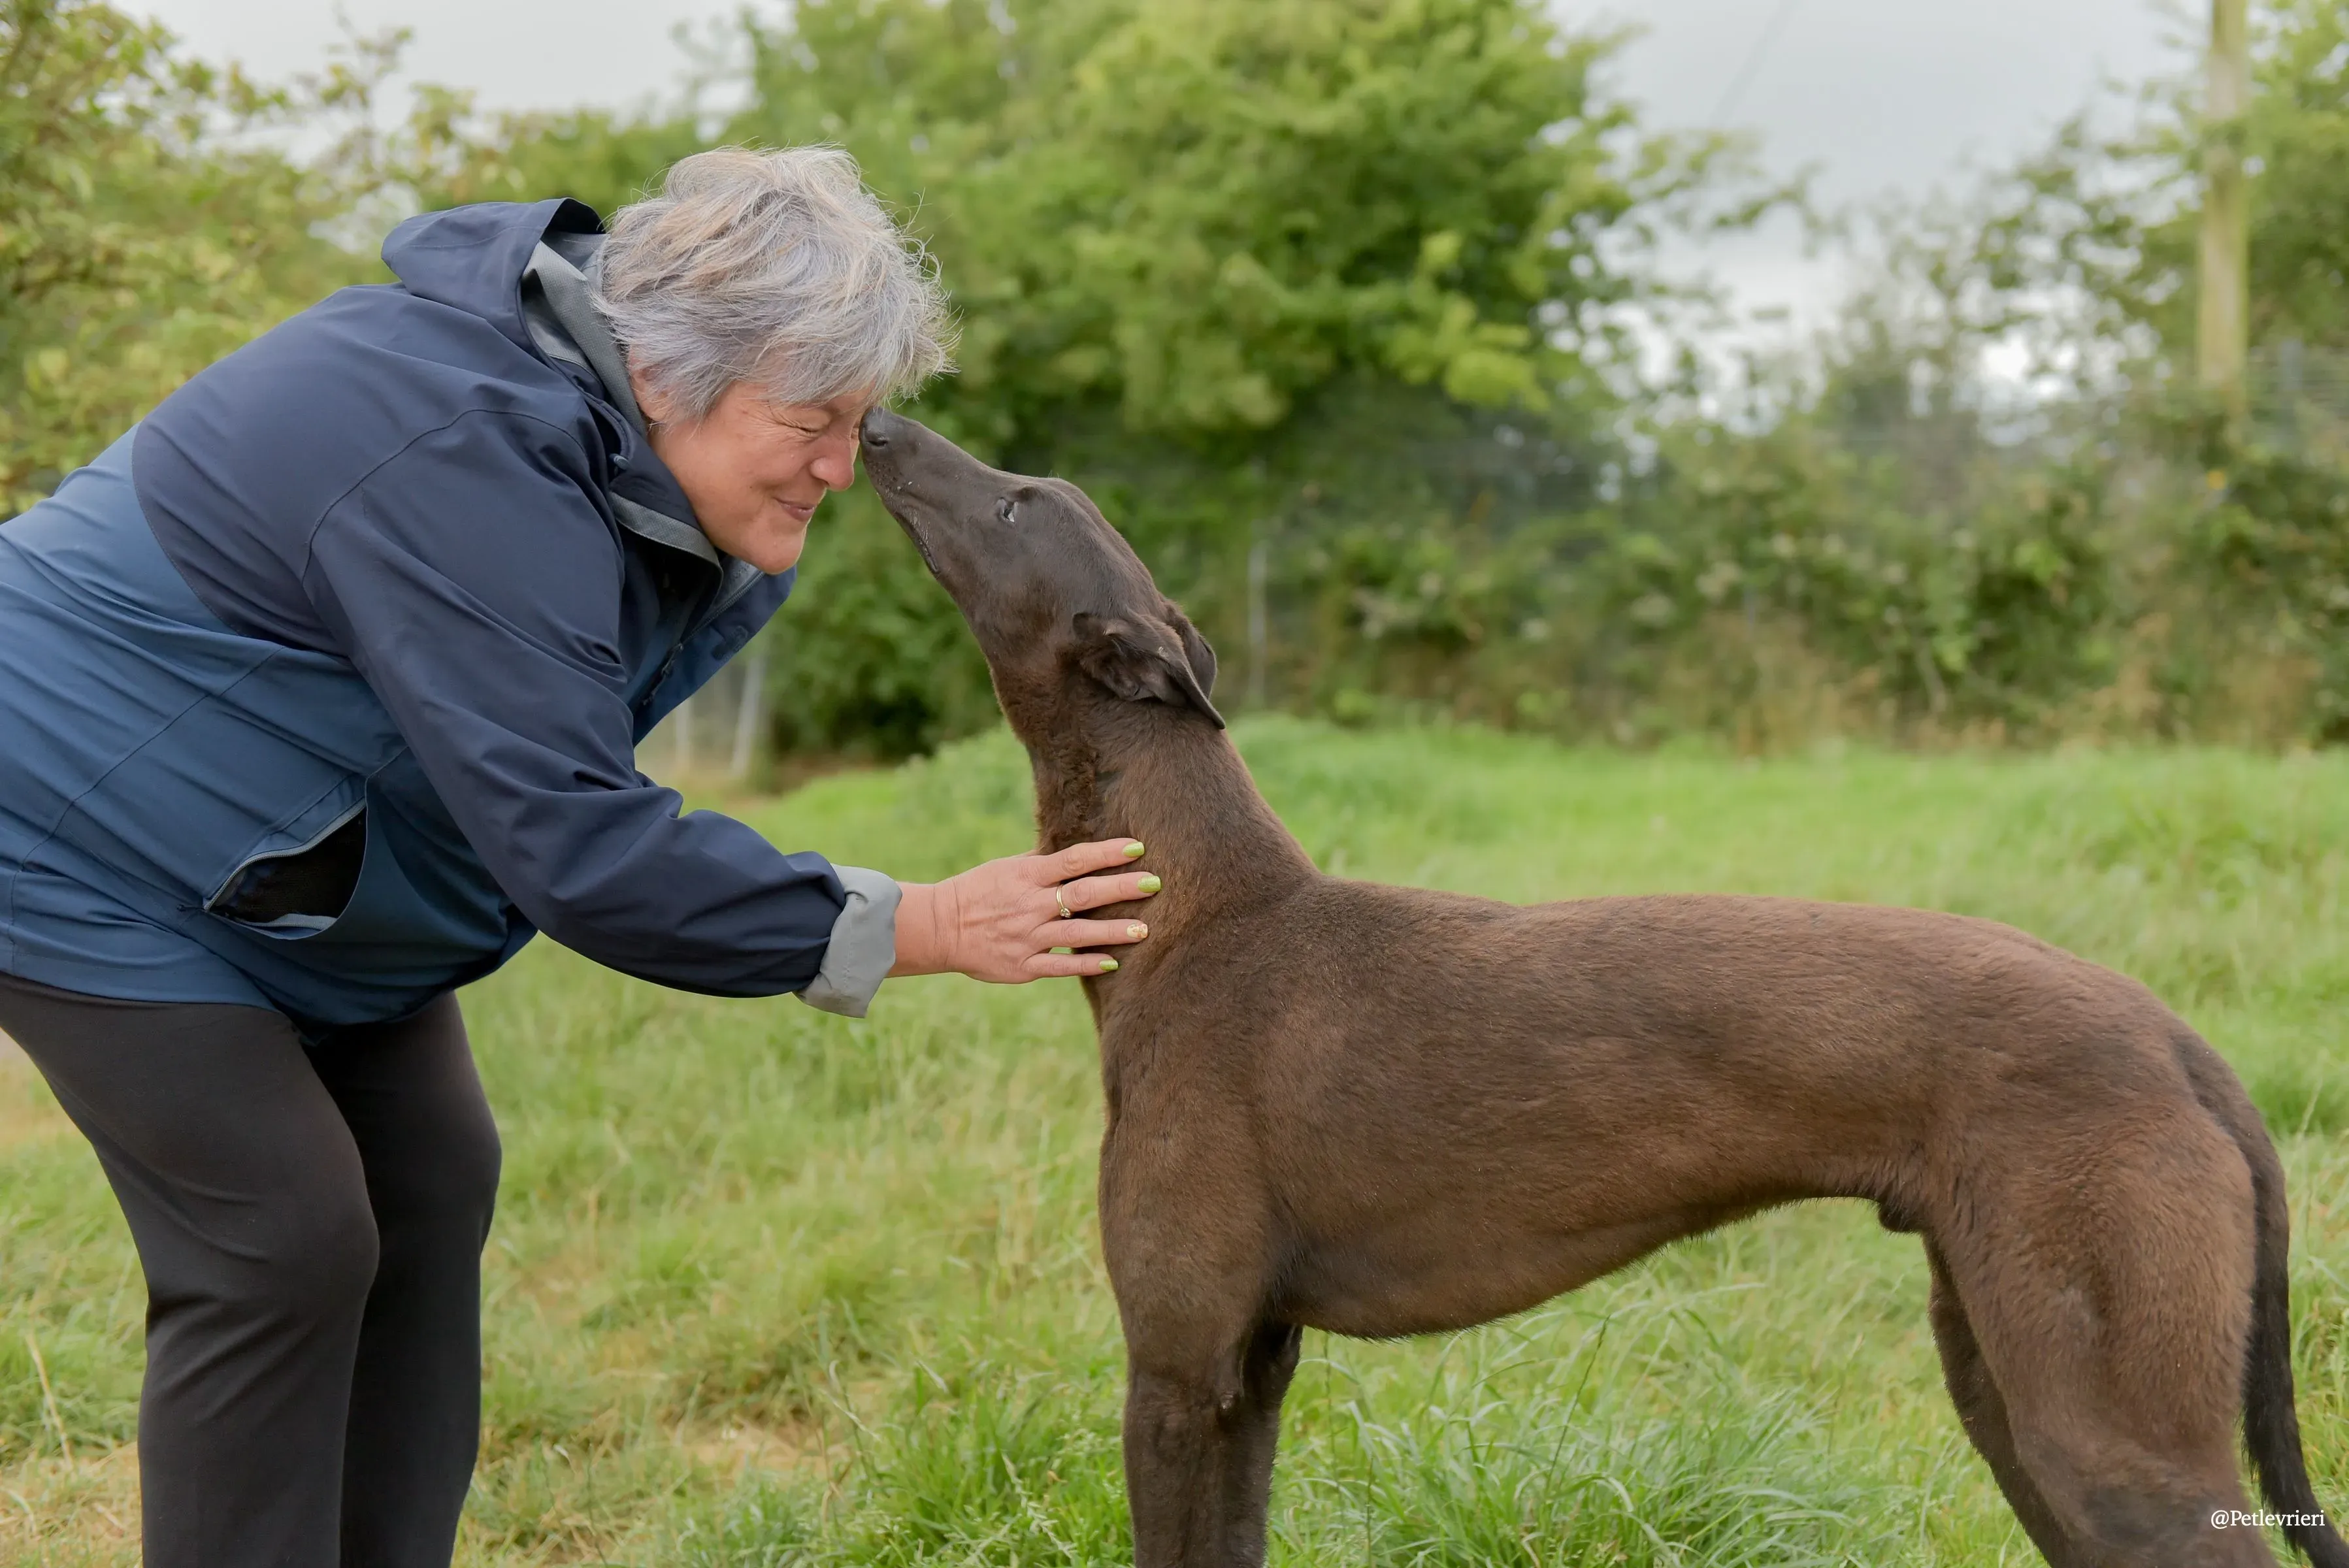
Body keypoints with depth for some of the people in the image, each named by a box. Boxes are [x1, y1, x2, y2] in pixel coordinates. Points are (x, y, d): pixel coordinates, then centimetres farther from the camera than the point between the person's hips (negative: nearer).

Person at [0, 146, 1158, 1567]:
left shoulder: (590, 398, -6)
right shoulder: (468, 468, -35)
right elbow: (579, 849, -38)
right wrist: (925, 930, -36)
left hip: (293, 870, 9)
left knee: (429, 1183, 5)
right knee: (282, 1238, -13)